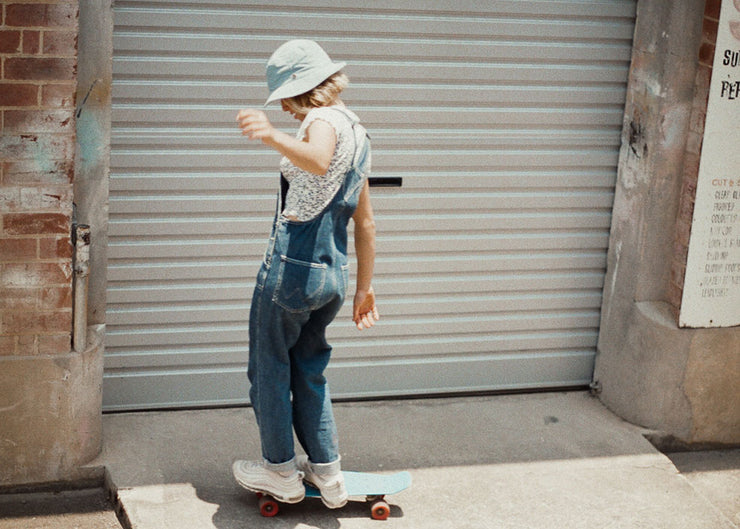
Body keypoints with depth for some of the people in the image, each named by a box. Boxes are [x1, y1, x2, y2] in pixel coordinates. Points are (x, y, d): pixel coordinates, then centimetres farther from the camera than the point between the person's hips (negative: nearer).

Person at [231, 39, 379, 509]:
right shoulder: (358, 132, 16)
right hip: (334, 272, 9)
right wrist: (365, 287, 21)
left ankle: (280, 470, 20)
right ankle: (327, 471, 23)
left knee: (270, 366, 9)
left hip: (293, 264, -9)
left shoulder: (324, 119, -11)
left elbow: (318, 160, -38)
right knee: (310, 368, 21)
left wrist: (275, 138, -56)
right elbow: (365, 221, 18)